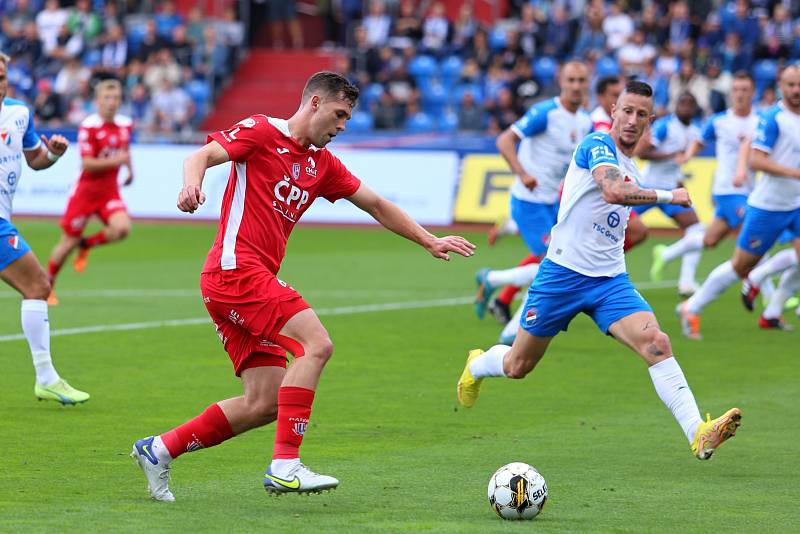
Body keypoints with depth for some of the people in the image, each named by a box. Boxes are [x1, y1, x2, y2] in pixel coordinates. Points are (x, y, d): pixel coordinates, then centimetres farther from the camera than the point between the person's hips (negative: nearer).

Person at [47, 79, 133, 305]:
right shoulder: (89, 126, -16)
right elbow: (87, 164, -20)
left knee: (122, 228, -23)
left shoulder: (126, 125, 3)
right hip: (86, 190, -4)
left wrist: (130, 169, 20)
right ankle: (47, 285, 24)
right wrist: (115, 160, -26)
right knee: (69, 241, 2)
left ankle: (86, 245, 9)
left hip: (110, 191, 4)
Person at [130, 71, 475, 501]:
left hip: (256, 280, 9)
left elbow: (375, 204, 27)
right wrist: (192, 183, -35)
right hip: (236, 269, -9)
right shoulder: (261, 132, -2)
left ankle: (158, 450, 15)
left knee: (265, 403, 3)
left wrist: (430, 242, 24)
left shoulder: (322, 164, 20)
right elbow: (202, 156, -13)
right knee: (316, 343, -22)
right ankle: (285, 465, -25)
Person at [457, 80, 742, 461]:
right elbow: (613, 191, -30)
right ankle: (477, 366, 46)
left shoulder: (632, 169, 15)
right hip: (563, 273, -5)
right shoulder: (597, 145, -11)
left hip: (610, 281, 6)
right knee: (517, 367, 9)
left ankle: (698, 434, -31)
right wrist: (669, 196, -25)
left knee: (655, 343, -21)